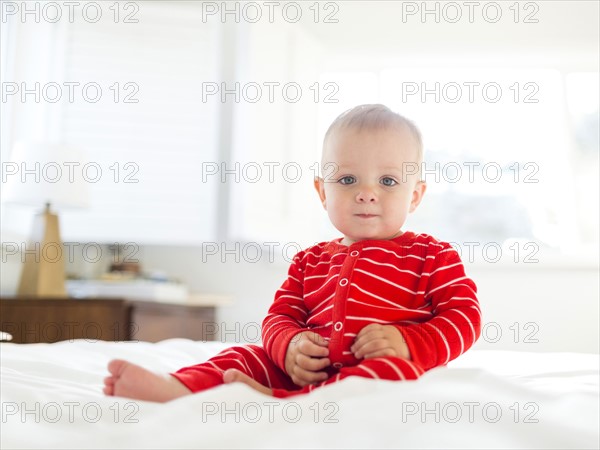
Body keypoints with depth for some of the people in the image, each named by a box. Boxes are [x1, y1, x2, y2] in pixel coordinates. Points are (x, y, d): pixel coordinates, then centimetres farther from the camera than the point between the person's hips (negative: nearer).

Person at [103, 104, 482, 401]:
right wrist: (291, 344, -12)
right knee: (248, 356, -8)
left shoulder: (432, 256, 4)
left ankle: (277, 403, -47)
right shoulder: (310, 261, 17)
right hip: (307, 369, 5)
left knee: (400, 369, -35)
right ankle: (180, 388, -36)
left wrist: (407, 345, -20)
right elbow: (279, 316, 13)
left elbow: (464, 316, -3)